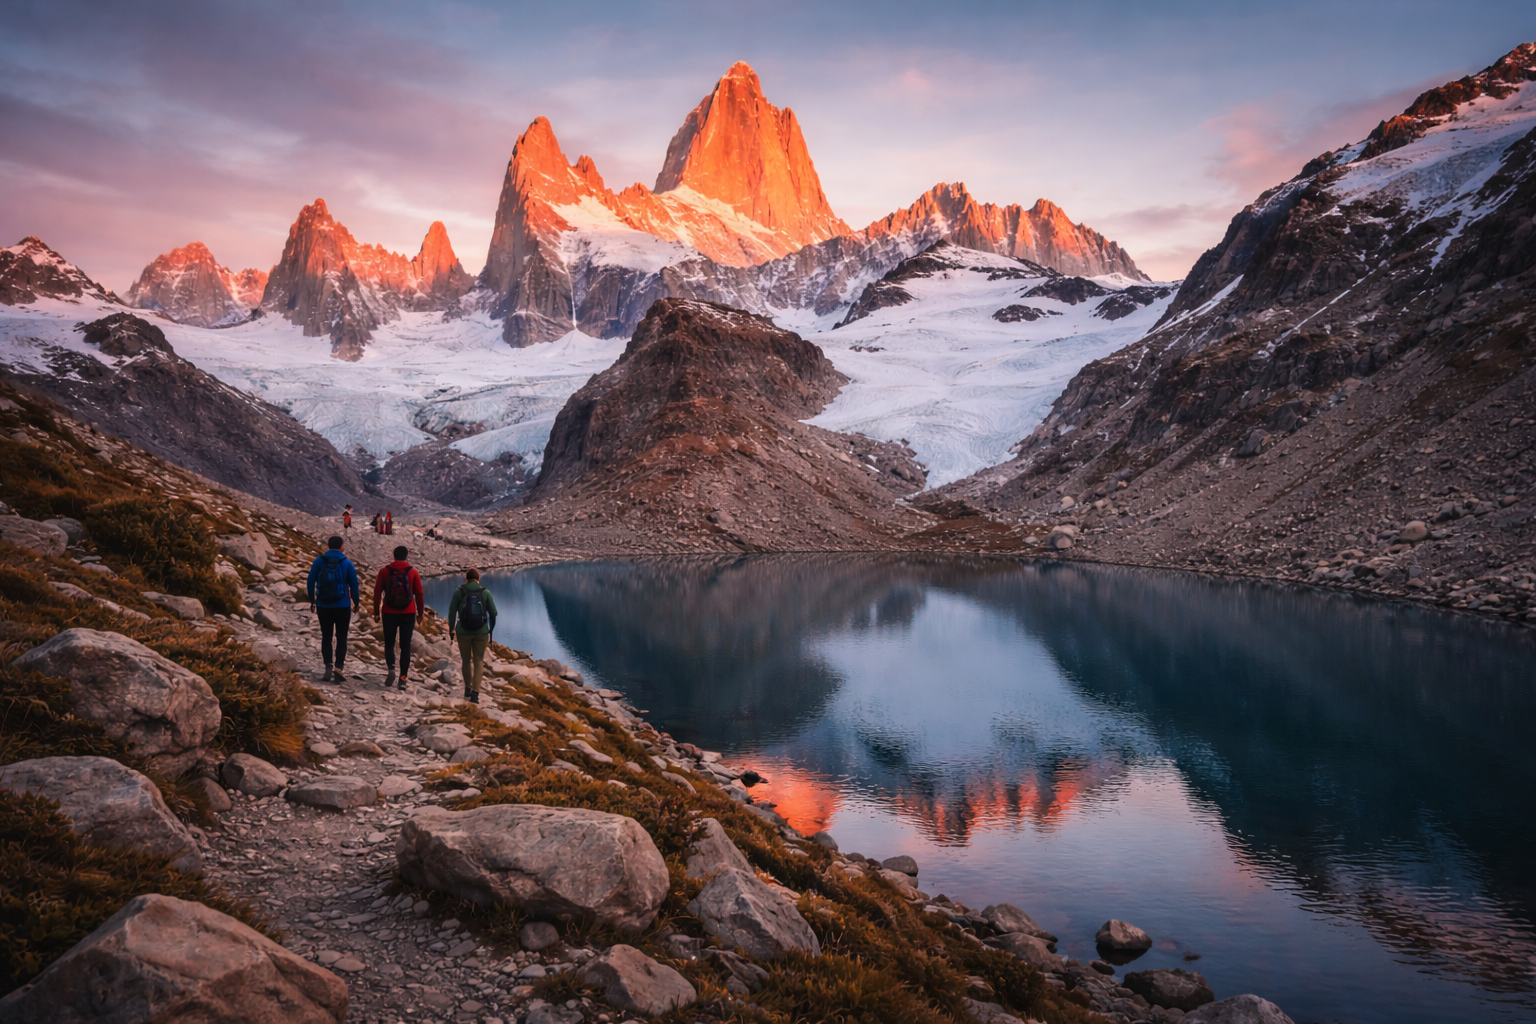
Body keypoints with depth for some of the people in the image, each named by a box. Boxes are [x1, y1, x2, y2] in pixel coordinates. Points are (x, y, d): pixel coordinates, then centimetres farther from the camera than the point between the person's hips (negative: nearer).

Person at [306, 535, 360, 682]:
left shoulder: (319, 561, -2)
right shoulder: (347, 563, -5)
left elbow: (311, 582, -2)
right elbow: (354, 584, -4)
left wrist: (312, 601, 11)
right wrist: (356, 602, 9)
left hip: (323, 606, 1)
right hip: (342, 606, -1)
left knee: (326, 637, 9)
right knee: (341, 637, 7)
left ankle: (328, 668, 1)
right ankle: (339, 667, -6)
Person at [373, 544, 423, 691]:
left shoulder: (384, 571, 0)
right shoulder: (413, 572, -1)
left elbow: (377, 592, 0)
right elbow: (419, 594, 2)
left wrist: (376, 611, 8)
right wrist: (420, 613, 11)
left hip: (389, 613, 0)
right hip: (408, 614, 0)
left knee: (389, 644, 13)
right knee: (405, 646, 5)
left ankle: (391, 668, -12)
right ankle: (403, 679, 1)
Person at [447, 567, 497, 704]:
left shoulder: (458, 592, -3)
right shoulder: (486, 593, -1)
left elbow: (452, 611, -3)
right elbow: (493, 613, 0)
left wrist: (451, 628, 9)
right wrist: (491, 629, 14)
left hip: (463, 631, 0)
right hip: (481, 632, 0)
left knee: (466, 660, 20)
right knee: (478, 661, 8)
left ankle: (468, 689, 29)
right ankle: (475, 693, -4)